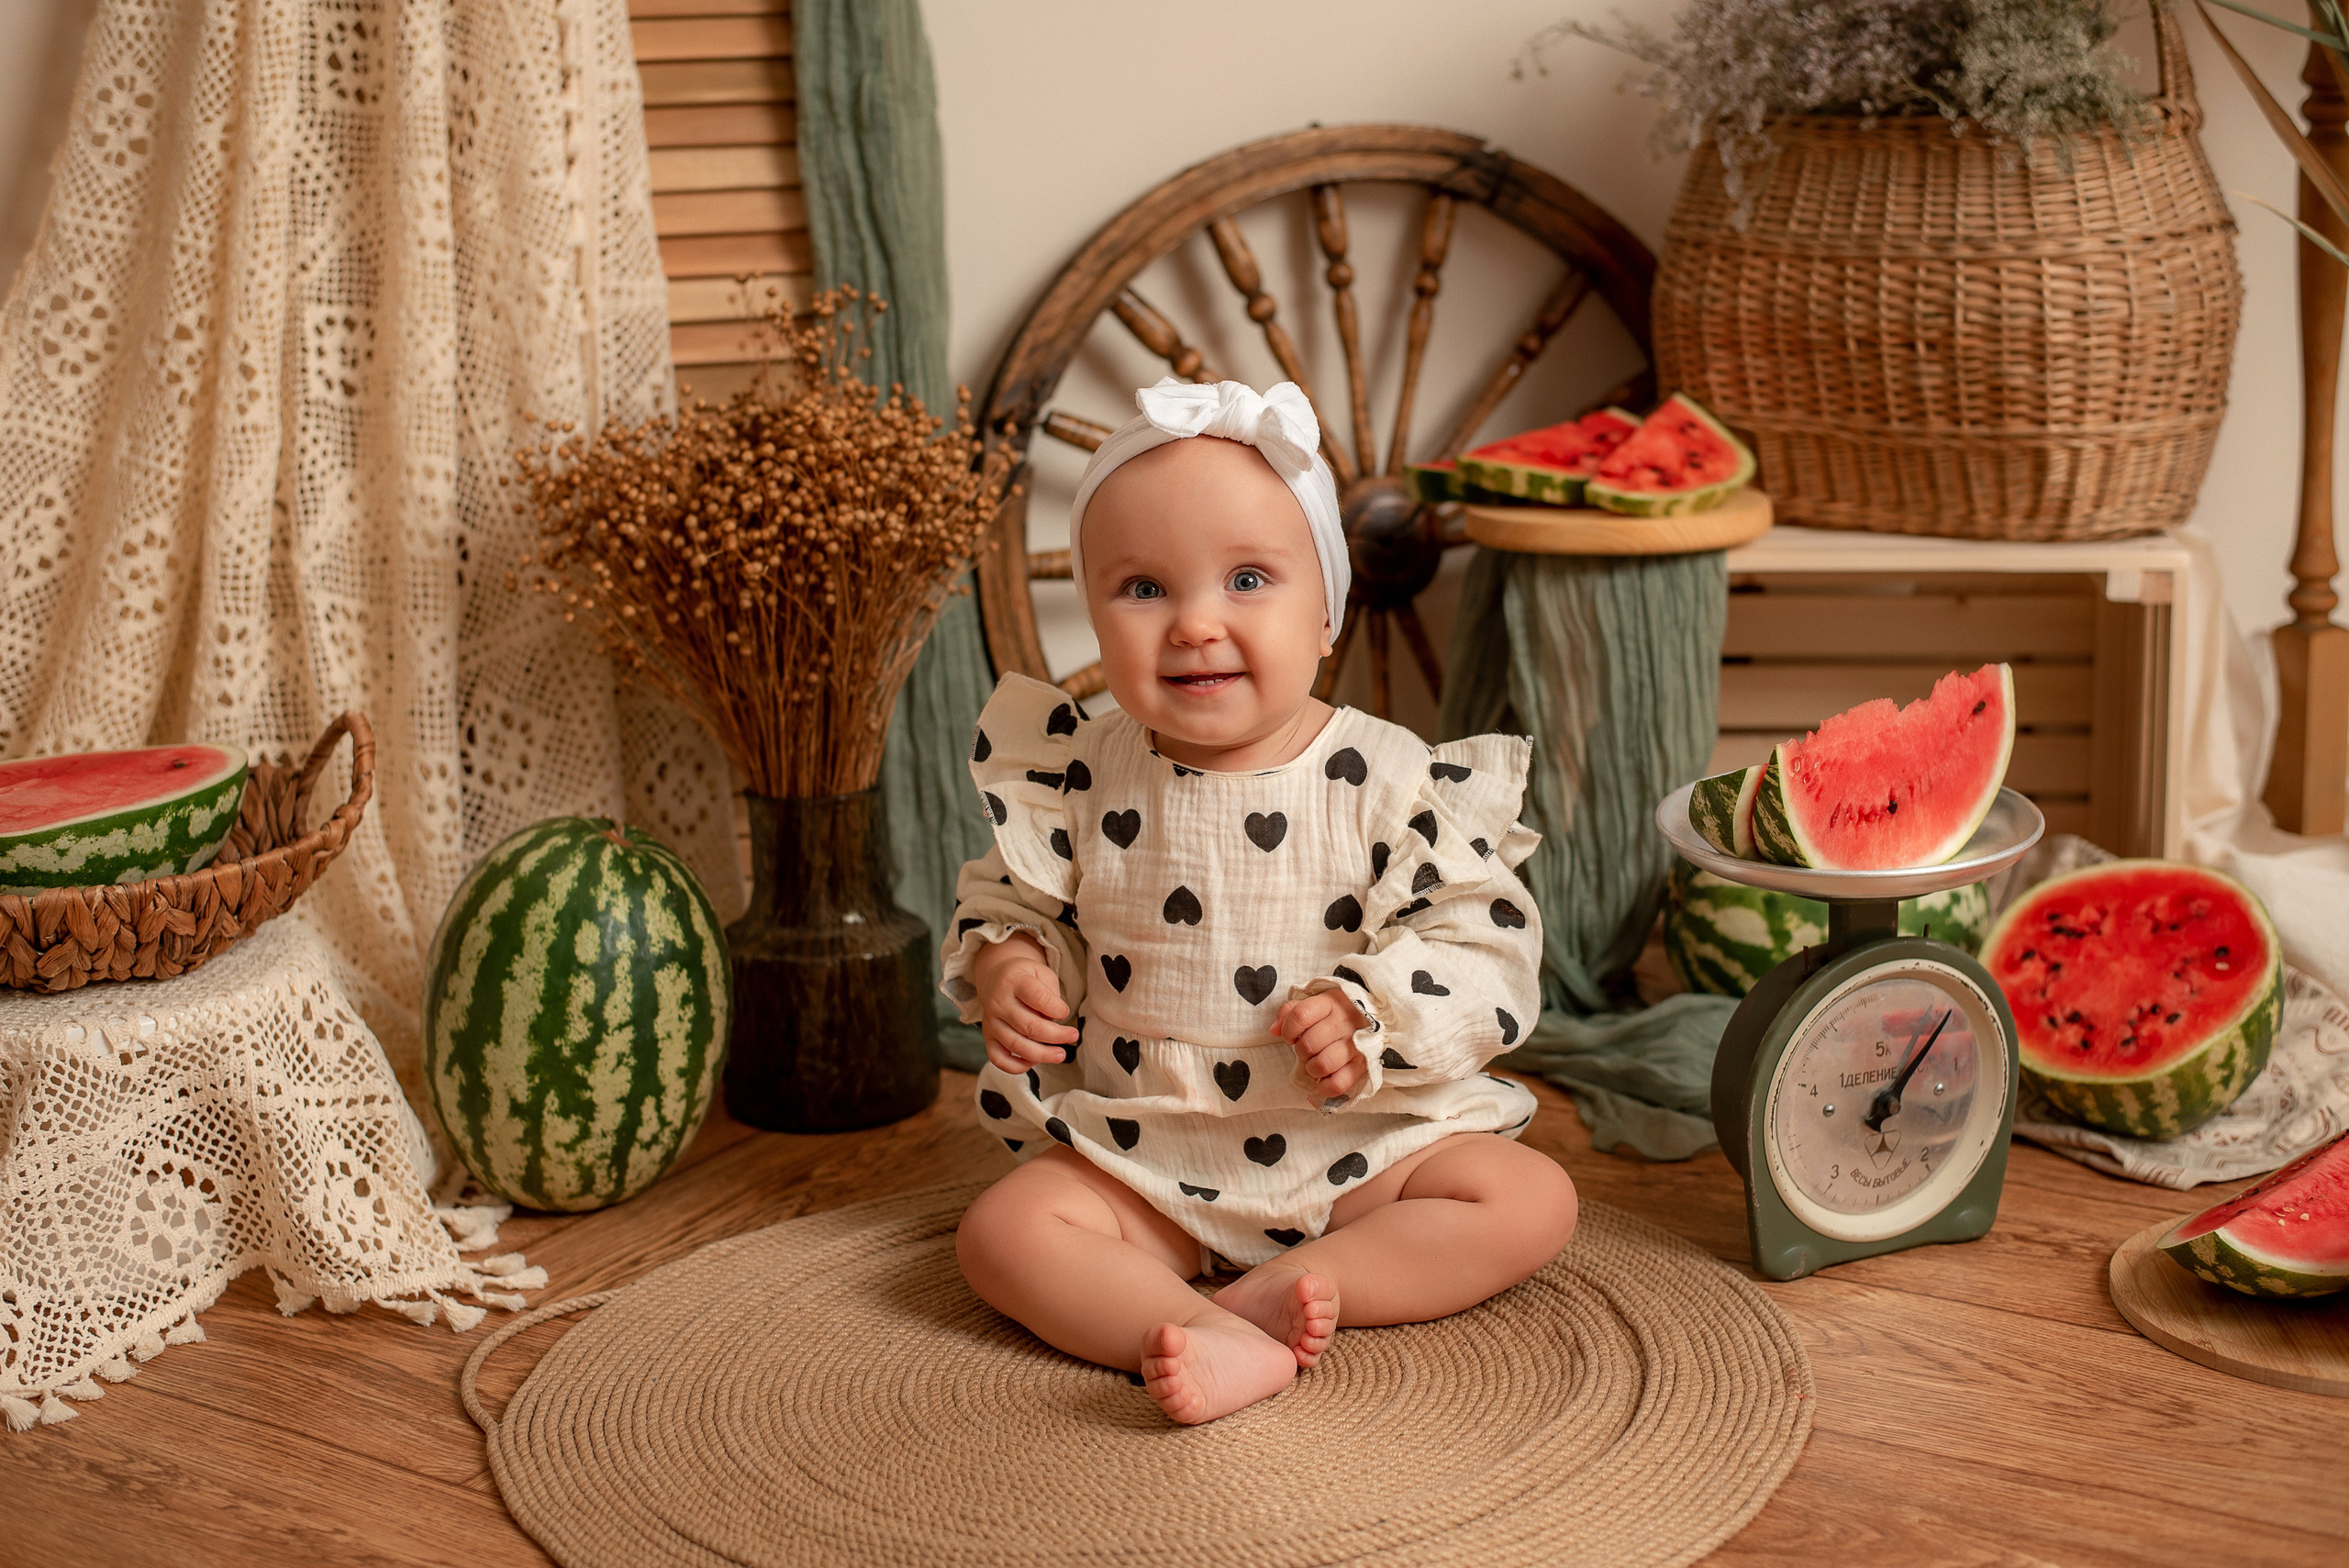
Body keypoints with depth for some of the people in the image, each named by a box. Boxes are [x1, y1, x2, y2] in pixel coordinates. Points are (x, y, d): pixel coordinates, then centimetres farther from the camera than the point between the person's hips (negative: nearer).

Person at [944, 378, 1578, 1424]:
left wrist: (1372, 1015, -24)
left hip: (1364, 1141, -1)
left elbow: (1484, 939, -9)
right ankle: (1210, 1338, -37)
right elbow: (1016, 899, 10)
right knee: (1002, 1231, -20)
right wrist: (1008, 966, -12)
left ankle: (1293, 1283, -23)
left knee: (1532, 1200, -18)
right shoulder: (1081, 778, -4)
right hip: (1141, 1158, 1)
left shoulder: (1387, 781, -11)